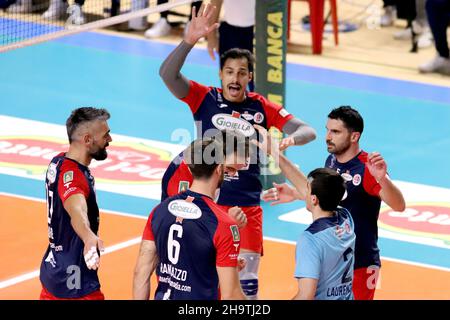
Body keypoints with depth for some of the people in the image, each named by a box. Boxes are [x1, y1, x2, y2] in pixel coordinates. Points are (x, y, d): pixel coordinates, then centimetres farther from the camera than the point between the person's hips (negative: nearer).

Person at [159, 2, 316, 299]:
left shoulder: (261, 107, 0)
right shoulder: (204, 98, -3)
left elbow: (308, 131, -4)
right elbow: (167, 74, -18)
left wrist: (291, 139, -28)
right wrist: (190, 40, -33)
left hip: (247, 206, 1)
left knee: (247, 282, 2)